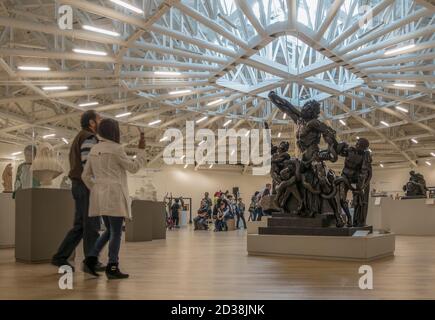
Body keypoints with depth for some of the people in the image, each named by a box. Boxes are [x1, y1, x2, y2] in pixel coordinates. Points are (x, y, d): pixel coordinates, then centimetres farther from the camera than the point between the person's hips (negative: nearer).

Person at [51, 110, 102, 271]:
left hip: (79, 185, 10)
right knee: (92, 225, -5)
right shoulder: (89, 137, -8)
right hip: (87, 186, -10)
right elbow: (88, 163, -19)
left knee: (80, 226, 11)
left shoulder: (79, 138, 23)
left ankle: (60, 257, 12)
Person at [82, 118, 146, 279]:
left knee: (110, 231, 17)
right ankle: (112, 268, 2)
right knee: (116, 232, 0)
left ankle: (90, 260, 7)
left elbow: (85, 176, 14)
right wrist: (141, 150, 4)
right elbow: (133, 168, -4)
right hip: (114, 195, -8)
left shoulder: (94, 150, 13)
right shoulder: (116, 149, -10)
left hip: (100, 196, 8)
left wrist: (95, 191, 18)